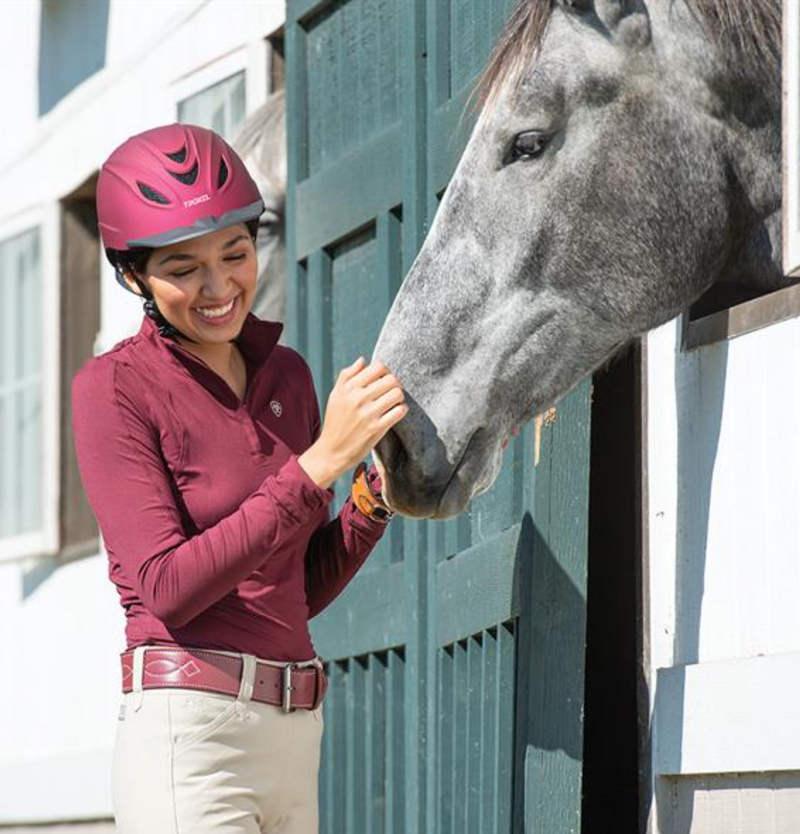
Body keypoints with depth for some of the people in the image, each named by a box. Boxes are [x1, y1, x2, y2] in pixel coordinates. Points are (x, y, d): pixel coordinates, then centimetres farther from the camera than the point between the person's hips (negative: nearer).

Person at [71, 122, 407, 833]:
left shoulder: (286, 375, 12)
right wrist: (320, 462, -19)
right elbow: (166, 586, -17)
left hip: (295, 738, 7)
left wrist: (379, 486, 0)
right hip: (189, 734, -6)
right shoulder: (116, 388, -6)